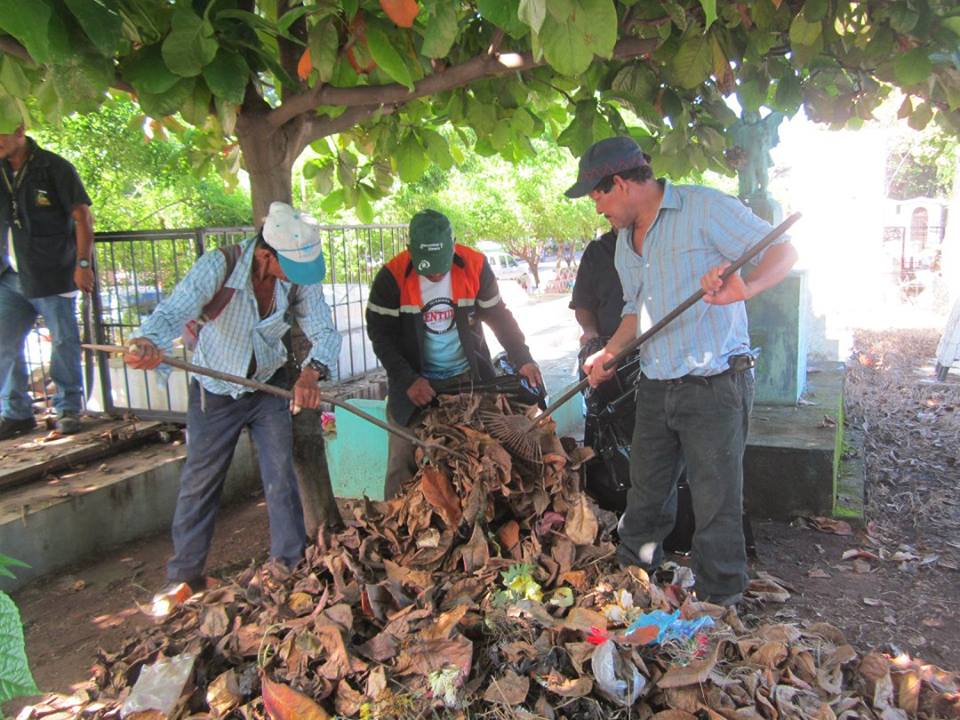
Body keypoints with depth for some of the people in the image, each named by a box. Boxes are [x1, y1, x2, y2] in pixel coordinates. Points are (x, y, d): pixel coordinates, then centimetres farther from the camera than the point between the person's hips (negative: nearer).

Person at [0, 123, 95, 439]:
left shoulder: (54, 168, -7)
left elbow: (82, 217, -8)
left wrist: (82, 263, -14)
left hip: (53, 275, -5)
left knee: (63, 342, 3)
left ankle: (68, 408, 16)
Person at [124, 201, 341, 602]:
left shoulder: (301, 277, -20)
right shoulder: (218, 267, -29)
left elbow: (325, 332, -21)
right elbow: (171, 313, -37)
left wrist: (312, 371, -43)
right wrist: (147, 343, -60)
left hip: (269, 387, 2)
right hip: (214, 392, -1)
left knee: (281, 478, 3)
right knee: (200, 483, 11)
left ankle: (291, 567, 20)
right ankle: (184, 576, 30)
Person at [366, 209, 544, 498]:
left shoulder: (475, 266, -9)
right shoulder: (392, 276, -14)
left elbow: (499, 316, 2)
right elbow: (380, 333, -7)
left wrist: (522, 360, -6)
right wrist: (408, 380, -14)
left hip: (469, 378, 2)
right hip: (416, 385, -1)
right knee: (404, 462, 1)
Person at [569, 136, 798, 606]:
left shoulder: (705, 208, -10)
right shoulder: (626, 239, 15)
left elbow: (783, 252, -12)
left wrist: (745, 287, -31)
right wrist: (609, 353, 10)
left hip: (715, 386, -7)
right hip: (655, 388, 7)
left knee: (716, 505, 2)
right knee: (645, 496, 18)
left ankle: (719, 608, 20)